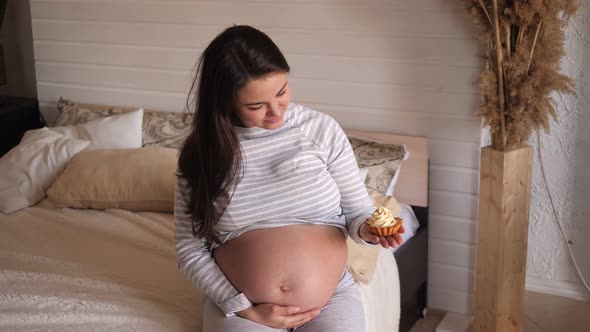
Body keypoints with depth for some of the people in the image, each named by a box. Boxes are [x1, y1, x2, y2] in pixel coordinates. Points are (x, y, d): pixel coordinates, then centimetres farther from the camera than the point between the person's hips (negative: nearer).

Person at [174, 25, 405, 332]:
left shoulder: (322, 130, -2)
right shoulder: (203, 153, -2)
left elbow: (357, 211, 7)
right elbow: (189, 248, 1)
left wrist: (367, 229, -16)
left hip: (331, 298, 1)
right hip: (242, 305, -1)